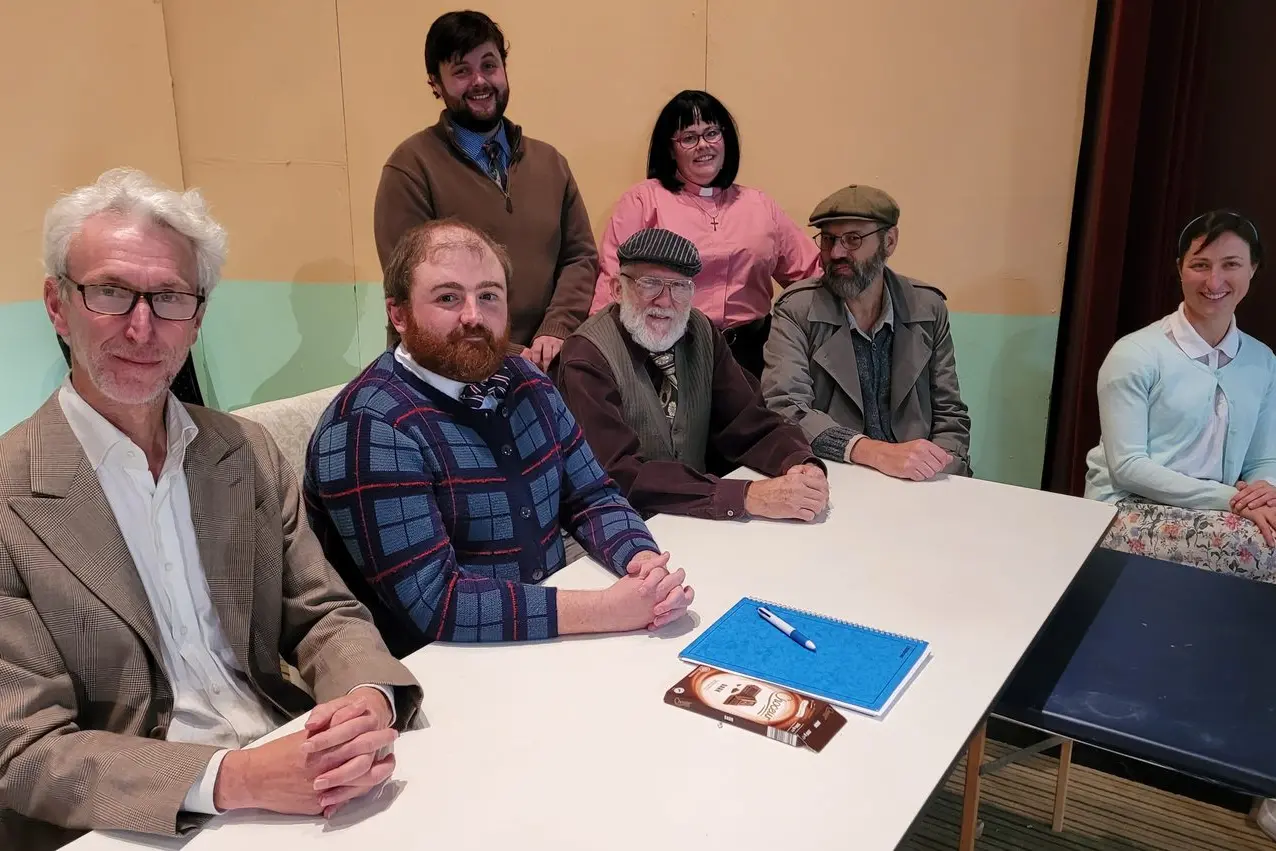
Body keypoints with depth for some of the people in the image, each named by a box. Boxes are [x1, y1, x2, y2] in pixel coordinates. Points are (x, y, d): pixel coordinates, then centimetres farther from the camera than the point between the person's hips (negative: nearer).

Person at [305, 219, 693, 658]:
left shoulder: (525, 383, 2)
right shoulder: (369, 428, -19)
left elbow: (593, 498, 6)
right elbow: (433, 602, -24)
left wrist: (644, 561, -15)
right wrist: (610, 609, -27)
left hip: (549, 644, 7)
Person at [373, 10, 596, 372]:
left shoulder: (550, 162, 11)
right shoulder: (412, 166, -5)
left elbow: (580, 256, 9)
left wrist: (555, 332, -8)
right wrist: (504, 356, -14)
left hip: (539, 366, 4)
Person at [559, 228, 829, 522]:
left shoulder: (701, 333, 3)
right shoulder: (587, 358, -16)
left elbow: (749, 423, 2)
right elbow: (620, 475, -25)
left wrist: (800, 465, -19)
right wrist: (746, 497, -31)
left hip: (696, 520, 6)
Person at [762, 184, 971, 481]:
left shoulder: (928, 308, 4)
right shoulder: (796, 310, -5)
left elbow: (949, 415, 7)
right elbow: (783, 409, -16)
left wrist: (938, 477, -13)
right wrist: (877, 453, -28)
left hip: (914, 481, 2)